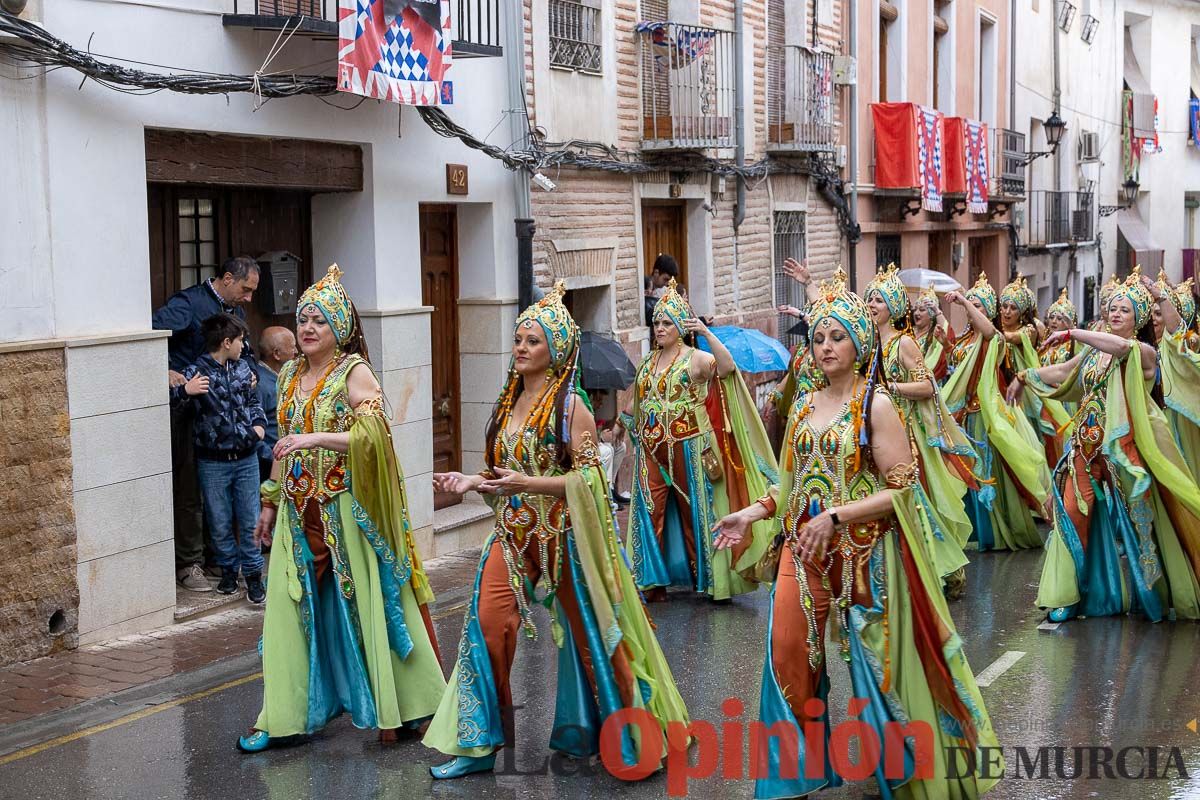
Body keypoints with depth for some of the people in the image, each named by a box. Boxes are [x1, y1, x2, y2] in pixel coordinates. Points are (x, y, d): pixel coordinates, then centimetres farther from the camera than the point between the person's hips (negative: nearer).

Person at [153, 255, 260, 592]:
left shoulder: (236, 311, 14)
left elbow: (244, 351, 22)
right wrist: (164, 371, -38)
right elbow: (151, 333, -26)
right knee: (189, 487, -4)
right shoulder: (189, 303, -13)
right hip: (185, 407, -8)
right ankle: (189, 563, 4)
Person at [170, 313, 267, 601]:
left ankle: (252, 572, 17)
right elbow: (170, 401, -19)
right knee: (220, 523, 8)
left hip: (246, 458, 4)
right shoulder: (196, 372, -12)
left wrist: (259, 424, 2)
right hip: (212, 461, -4)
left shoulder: (243, 368, 5)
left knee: (250, 520, 6)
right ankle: (228, 569, 26)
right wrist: (184, 390, -37)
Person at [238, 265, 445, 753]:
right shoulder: (291, 375, 13)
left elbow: (371, 436, -18)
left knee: (365, 604, -1)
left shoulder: (355, 373, -7)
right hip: (300, 511, 6)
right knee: (291, 608, 4)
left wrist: (315, 438, -28)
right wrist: (270, 502, 20)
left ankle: (397, 710, 11)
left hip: (347, 508, -6)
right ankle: (285, 715, 11)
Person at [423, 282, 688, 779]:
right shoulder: (507, 405, 11)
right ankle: (479, 742, 5)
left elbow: (587, 478, -15)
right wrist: (470, 482, 1)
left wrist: (526, 483, -25)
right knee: (487, 626, -5)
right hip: (513, 535, 6)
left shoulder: (570, 407, -9)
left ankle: (628, 738, 21)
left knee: (587, 632, 3)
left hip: (560, 535, -6)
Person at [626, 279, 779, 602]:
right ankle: (655, 579, 7)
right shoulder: (648, 363, 12)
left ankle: (705, 575, 13)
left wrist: (707, 333, -30)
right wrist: (637, 432, 20)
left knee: (693, 512, 3)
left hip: (687, 448, -5)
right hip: (653, 452, 6)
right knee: (652, 514, 2)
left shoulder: (696, 358, -7)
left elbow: (727, 366, -27)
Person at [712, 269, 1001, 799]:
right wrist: (753, 513, 3)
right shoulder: (805, 406, 9)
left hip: (863, 550, -5)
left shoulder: (876, 405, -10)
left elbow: (899, 491, -14)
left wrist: (834, 517, -23)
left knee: (877, 657, 4)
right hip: (803, 548, 6)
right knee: (788, 654, 3)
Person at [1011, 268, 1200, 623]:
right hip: (1089, 446, 6)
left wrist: (1071, 334, -24)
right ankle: (1069, 593, 7)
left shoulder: (1144, 353, -6)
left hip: (1124, 449, -6)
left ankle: (1149, 593, 11)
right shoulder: (1093, 352, 14)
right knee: (1074, 512, 0)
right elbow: (1061, 371, 29)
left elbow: (1121, 346, -28)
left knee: (1132, 520, -3)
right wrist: (1024, 377, 37)